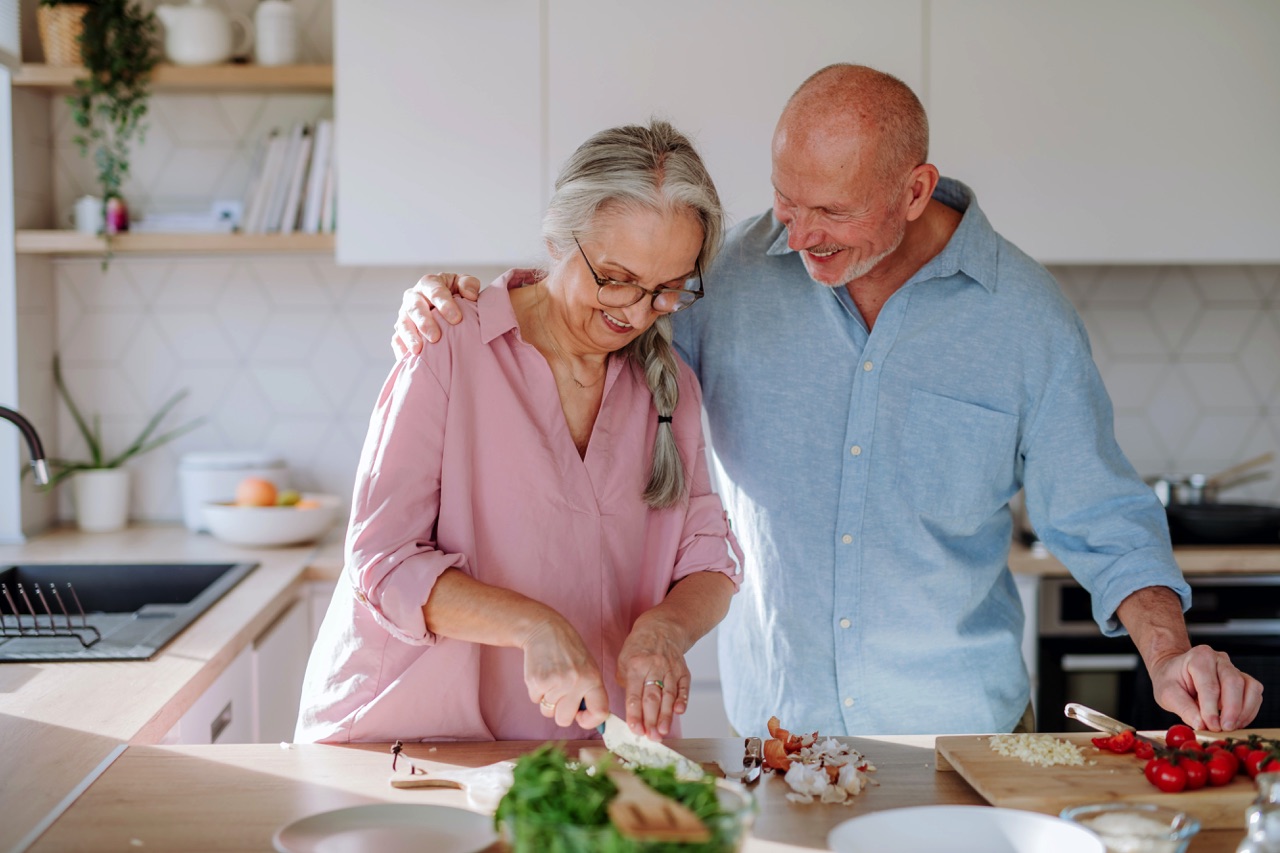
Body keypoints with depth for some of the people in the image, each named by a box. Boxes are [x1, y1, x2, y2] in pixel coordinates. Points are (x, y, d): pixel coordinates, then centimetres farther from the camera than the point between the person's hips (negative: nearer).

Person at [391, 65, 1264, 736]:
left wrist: (1168, 653, -15)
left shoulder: (1028, 315, -6)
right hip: (773, 725, 1)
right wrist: (456, 306, -10)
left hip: (962, 727, -1)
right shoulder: (730, 273, -6)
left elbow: (1100, 522, 0)